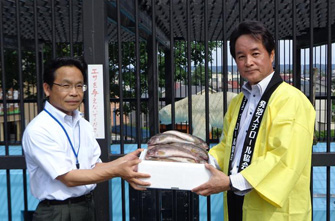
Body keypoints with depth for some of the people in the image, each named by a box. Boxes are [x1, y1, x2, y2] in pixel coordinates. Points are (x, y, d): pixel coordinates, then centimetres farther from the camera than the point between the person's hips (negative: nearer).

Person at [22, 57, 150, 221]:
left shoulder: (84, 125, 5)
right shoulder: (38, 130, -18)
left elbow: (94, 167, 6)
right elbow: (68, 178, -20)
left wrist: (123, 161, -10)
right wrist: (117, 170, -24)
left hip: (88, 206, 7)